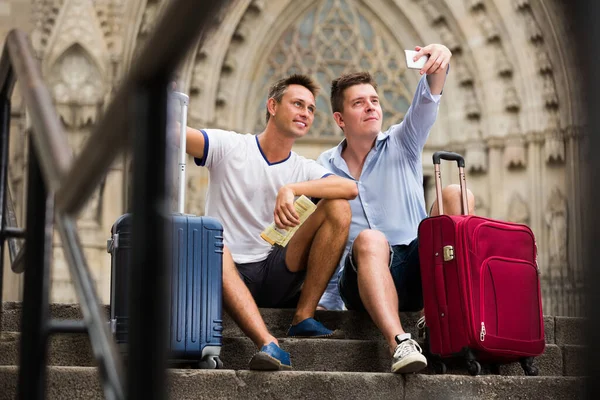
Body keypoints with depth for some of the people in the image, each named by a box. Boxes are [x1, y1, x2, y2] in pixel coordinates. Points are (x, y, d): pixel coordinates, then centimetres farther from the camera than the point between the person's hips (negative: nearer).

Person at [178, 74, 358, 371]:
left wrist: (292, 189, -26)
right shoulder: (229, 147, 2)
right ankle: (269, 345, -53)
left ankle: (303, 318, -14)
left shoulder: (304, 170, 9)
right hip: (229, 273, -3)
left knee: (338, 208, -13)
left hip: (276, 276, 3)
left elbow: (350, 188, -11)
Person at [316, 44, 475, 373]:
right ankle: (399, 342, -54)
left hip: (414, 271, 1)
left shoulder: (401, 145, 12)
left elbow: (425, 105, -9)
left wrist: (439, 66, -32)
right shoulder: (325, 168, 12)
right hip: (364, 279, -1)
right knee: (370, 240, -37)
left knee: (456, 196, -23)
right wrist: (322, 302, 2)